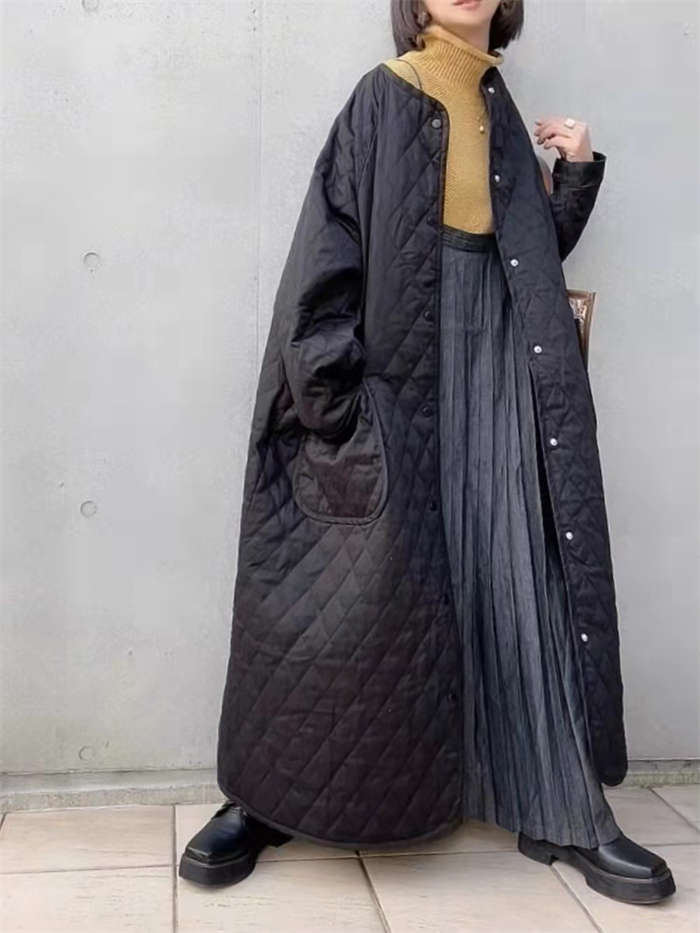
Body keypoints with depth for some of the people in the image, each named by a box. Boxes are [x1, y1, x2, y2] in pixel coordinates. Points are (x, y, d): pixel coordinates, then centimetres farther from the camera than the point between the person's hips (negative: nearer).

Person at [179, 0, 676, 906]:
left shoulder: (503, 113, 19)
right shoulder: (381, 99, 4)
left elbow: (539, 251, 20)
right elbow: (330, 242, -6)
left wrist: (578, 173, 6)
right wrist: (331, 380, -16)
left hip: (496, 363, 5)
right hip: (399, 363, -4)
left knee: (522, 569, 0)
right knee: (364, 571, -7)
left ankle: (565, 811, 6)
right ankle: (272, 792, 7)